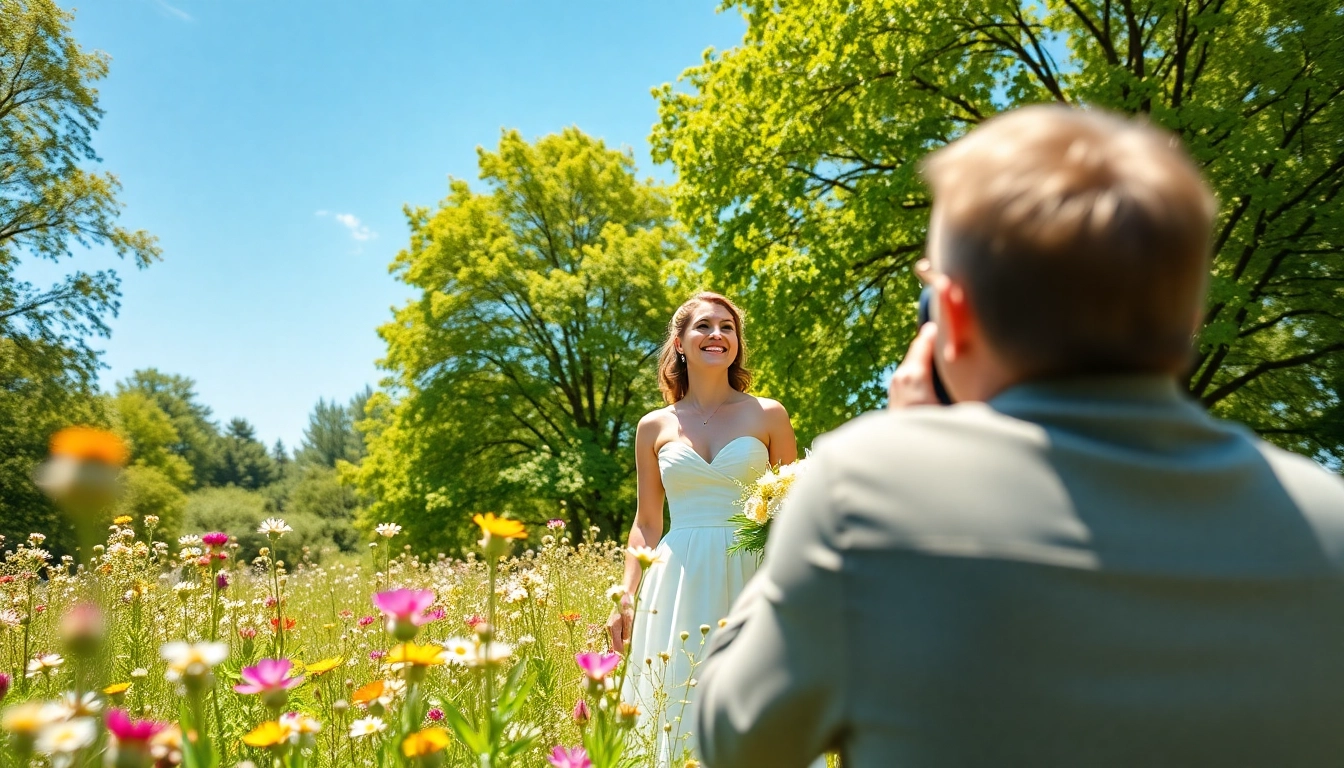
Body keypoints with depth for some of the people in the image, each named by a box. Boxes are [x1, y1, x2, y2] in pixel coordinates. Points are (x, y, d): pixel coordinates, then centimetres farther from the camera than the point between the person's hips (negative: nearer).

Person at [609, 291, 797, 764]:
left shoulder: (768, 416, 5)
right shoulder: (654, 427, 9)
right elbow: (646, 523, 12)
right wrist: (626, 599, 4)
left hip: (751, 579, -1)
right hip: (679, 583, 1)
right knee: (678, 714, 4)